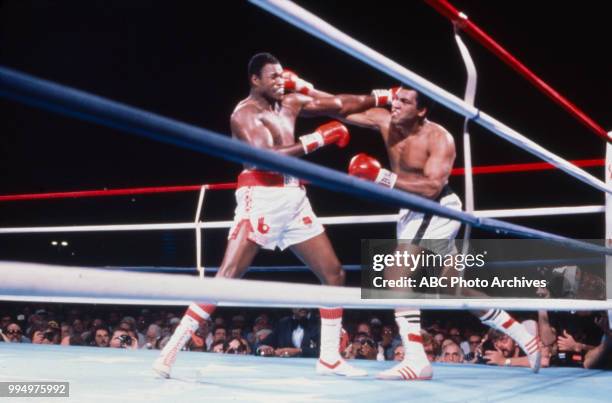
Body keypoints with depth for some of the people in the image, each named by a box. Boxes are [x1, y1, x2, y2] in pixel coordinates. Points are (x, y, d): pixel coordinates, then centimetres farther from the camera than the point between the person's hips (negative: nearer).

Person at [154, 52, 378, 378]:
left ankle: (329, 359, 17)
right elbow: (266, 156, -23)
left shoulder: (291, 103, 15)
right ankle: (171, 351, -13)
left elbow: (341, 105, 23)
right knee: (226, 277, -17)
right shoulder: (245, 113, -7)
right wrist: (317, 139, -20)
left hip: (295, 199, 8)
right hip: (261, 197, -8)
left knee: (334, 274, 7)